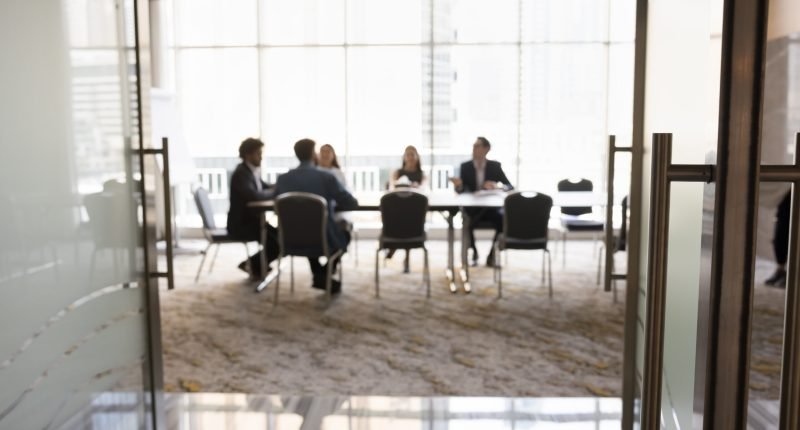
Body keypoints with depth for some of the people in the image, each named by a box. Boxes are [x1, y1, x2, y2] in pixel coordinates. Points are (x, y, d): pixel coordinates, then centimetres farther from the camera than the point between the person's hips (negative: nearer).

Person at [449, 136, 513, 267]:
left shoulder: (495, 166, 0)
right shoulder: (465, 166, 1)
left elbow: (510, 187, -2)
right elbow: (461, 190, -1)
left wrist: (497, 186, -24)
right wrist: (458, 185, -26)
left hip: (491, 207, 0)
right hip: (472, 208, 0)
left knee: (504, 220, -31)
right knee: (467, 222, -33)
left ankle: (492, 255, -11)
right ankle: (473, 254, -5)